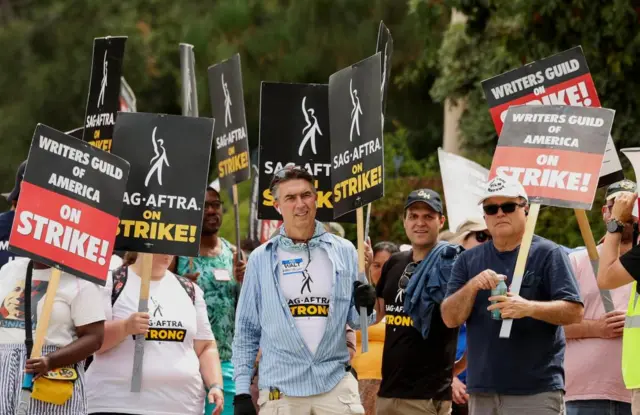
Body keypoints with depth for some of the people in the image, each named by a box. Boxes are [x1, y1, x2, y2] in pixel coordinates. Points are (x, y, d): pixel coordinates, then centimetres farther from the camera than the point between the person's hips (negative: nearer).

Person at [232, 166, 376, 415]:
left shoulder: (343, 252, 7)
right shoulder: (261, 259, 5)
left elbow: (355, 321, 13)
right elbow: (246, 331, 7)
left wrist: (365, 307, -10)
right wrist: (242, 392, 1)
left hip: (336, 385, 0)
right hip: (280, 389, 0)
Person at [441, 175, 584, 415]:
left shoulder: (548, 254, 0)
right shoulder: (468, 260, 14)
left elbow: (575, 312, -7)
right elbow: (450, 319, 7)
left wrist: (529, 308, -24)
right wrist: (472, 287, -12)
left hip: (536, 392, -5)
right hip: (482, 392, 5)